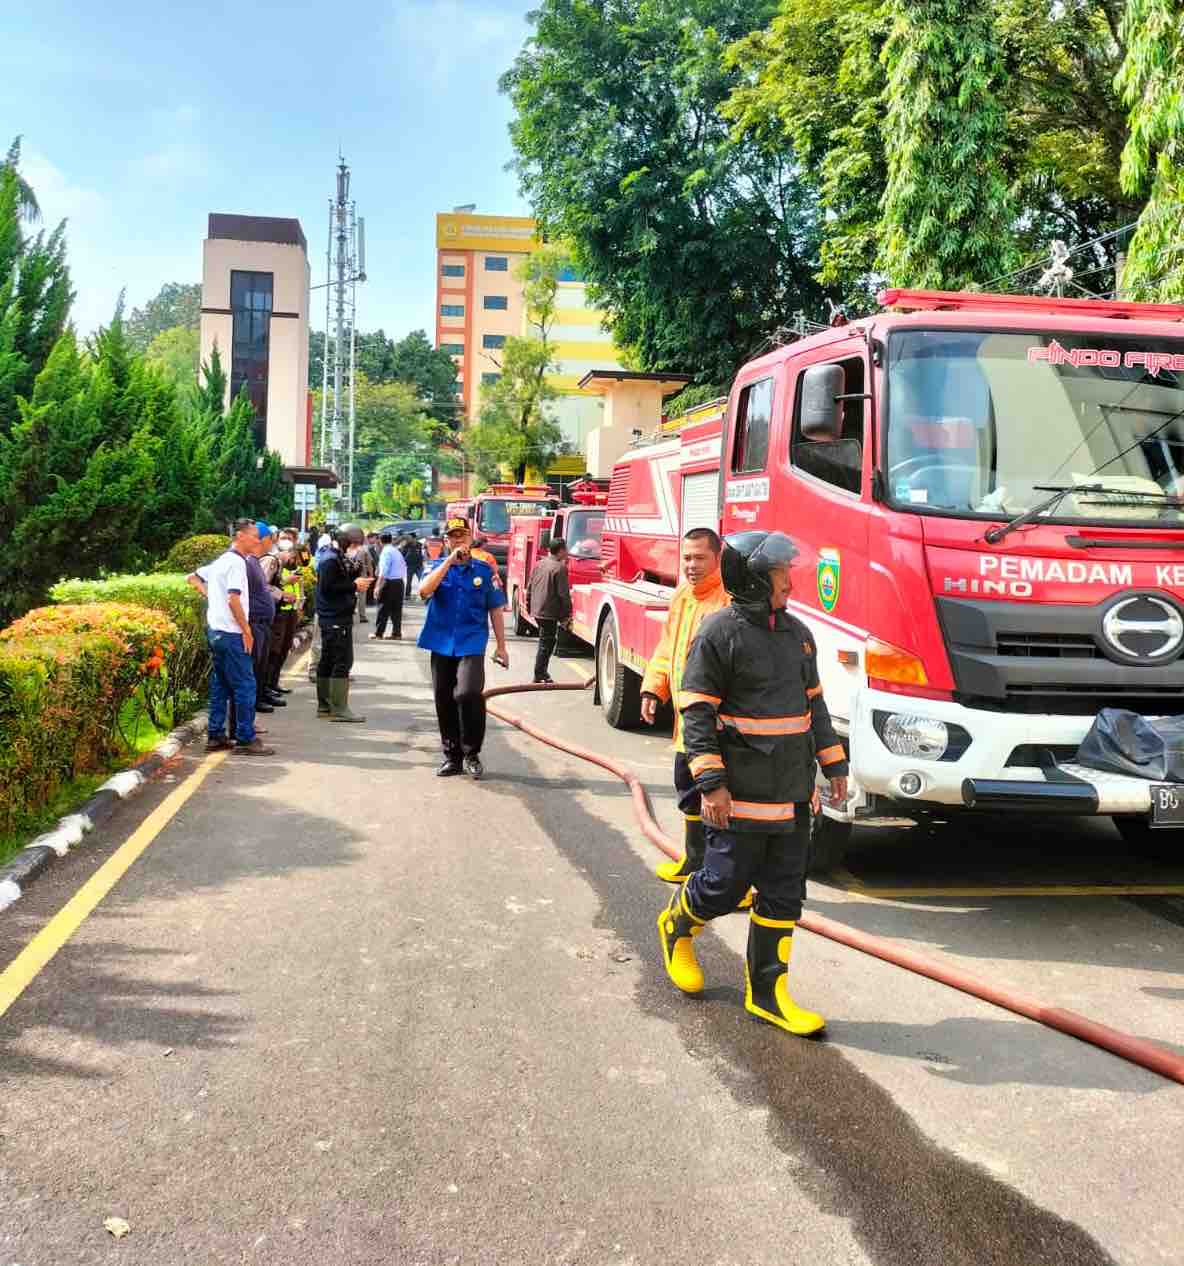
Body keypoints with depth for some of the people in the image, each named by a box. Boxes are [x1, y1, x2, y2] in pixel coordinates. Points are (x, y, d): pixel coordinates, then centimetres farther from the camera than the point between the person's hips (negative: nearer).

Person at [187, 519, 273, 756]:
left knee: (220, 686, 13)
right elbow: (234, 599, -22)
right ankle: (246, 739, -3)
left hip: (214, 630, 10)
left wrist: (208, 595, 16)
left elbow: (192, 578, 25)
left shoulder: (221, 560, 15)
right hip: (231, 632, -10)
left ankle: (215, 736, 16)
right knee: (245, 685, -5)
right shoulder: (237, 562, -14)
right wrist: (247, 630, -15)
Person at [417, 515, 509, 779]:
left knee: (468, 693, -21)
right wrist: (450, 560, -18)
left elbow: (495, 610, 8)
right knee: (444, 701, 7)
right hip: (441, 644, 2)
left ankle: (471, 753, -5)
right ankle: (452, 756, 21)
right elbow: (424, 591, -15)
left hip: (472, 643, -2)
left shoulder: (484, 569, 5)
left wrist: (501, 646, 6)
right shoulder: (439, 567, 6)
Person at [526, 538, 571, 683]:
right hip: (550, 612, -8)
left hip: (536, 610, 8)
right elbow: (563, 594, -16)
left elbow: (530, 588, 15)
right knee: (546, 644, 0)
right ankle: (539, 676, 2)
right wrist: (566, 615, -9)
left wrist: (529, 607, 24)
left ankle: (542, 672, 25)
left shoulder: (539, 564, 10)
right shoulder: (560, 568, -14)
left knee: (546, 641, 19)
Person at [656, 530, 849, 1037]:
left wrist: (833, 765, 14)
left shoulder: (796, 633, 12)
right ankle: (677, 926, 34)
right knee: (726, 885, 2)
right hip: (740, 794, -7)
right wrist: (711, 783, -18)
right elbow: (697, 712, -13)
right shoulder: (720, 633, -11)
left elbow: (813, 705, 19)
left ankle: (767, 991, 18)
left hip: (792, 794, 7)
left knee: (783, 895, 8)